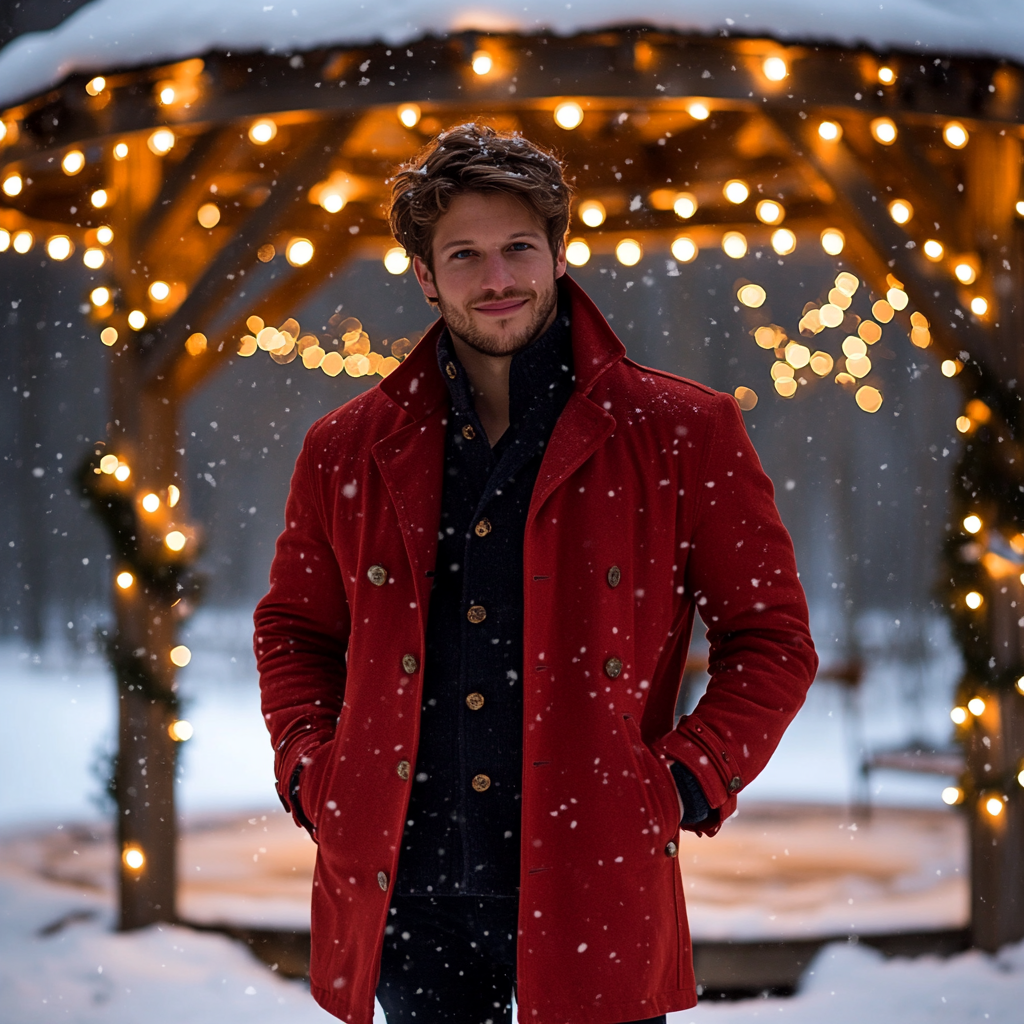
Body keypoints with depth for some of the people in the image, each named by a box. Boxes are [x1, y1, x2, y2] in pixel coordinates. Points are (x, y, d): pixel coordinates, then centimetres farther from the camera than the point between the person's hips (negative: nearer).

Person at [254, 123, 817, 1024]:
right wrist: (312, 774, 5)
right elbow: (293, 628, 20)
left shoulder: (684, 435, 0)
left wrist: (684, 786, -7)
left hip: (592, 885, -2)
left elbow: (773, 637, 4)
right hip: (405, 888, 2)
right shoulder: (347, 450, 8)